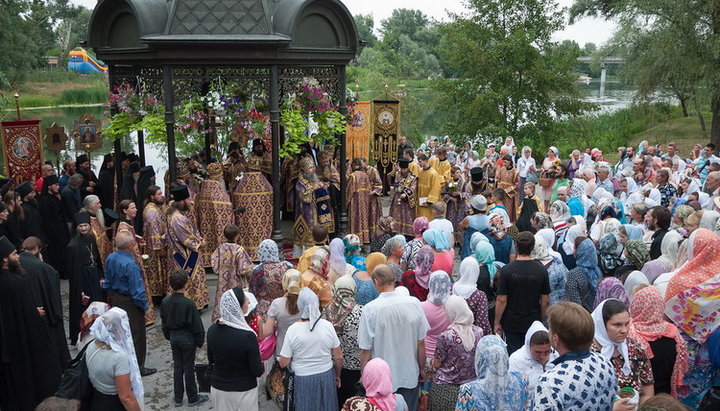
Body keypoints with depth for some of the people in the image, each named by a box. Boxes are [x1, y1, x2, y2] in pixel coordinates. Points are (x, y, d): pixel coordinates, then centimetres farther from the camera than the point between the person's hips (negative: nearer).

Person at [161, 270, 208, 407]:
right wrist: (200, 341, -3)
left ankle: (177, 398, 26)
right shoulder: (188, 303, -25)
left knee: (177, 367, 17)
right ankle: (192, 398, 22)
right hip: (187, 339, -5)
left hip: (174, 337, 5)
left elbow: (164, 322, 7)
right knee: (189, 368, 8)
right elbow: (196, 325, -16)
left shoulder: (165, 301, -7)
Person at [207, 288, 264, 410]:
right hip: (243, 391, -4)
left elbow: (211, 360, 6)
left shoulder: (212, 330, -11)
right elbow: (257, 371, -19)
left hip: (217, 388, 5)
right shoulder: (247, 336, -28)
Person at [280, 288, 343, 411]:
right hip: (327, 376, 2)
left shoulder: (292, 330, -15)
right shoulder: (328, 326, -10)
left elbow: (283, 363, -9)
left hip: (303, 379, -1)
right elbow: (338, 357, -3)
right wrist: (337, 376, 14)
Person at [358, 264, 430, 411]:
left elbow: (365, 349, -13)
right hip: (411, 376, 2)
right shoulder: (414, 303, -12)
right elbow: (421, 343, -4)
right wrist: (422, 369, 12)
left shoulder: (370, 309, -19)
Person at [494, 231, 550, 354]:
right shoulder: (541, 270, -8)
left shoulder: (506, 270, -14)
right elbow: (545, 300, -2)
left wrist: (497, 322, -2)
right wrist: (542, 320, 13)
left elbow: (502, 300, -12)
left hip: (511, 323, -1)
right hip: (533, 322, 2)